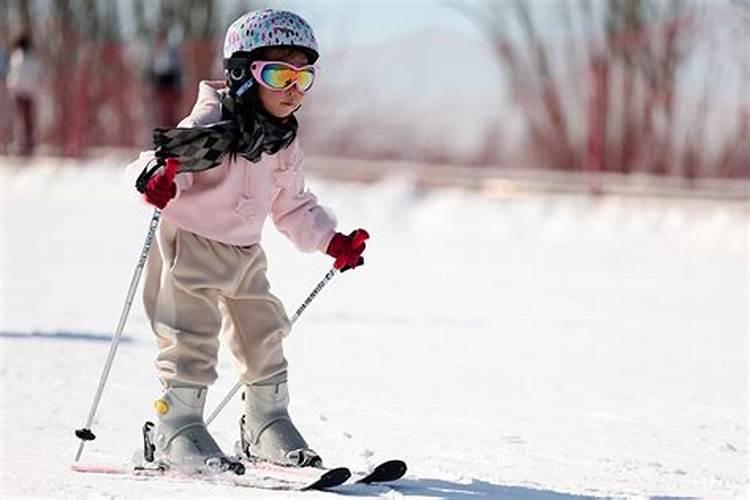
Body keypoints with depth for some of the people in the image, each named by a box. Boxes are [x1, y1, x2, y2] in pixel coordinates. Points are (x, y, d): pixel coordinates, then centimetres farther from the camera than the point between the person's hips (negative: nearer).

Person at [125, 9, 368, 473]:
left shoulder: (286, 144, 3)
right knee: (193, 335, -11)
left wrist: (332, 241, 4)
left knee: (263, 335, 9)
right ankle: (178, 426, -1)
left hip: (245, 251, 7)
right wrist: (158, 178, -52)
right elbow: (160, 163, -28)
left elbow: (293, 207, 15)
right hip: (189, 243, -7)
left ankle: (267, 423, 23)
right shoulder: (211, 124, -21)